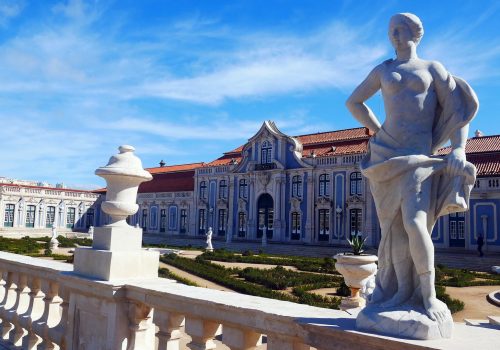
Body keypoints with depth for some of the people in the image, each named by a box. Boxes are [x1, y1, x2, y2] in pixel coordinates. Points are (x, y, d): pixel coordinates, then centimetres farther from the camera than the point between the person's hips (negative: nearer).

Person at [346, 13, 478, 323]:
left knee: (415, 225, -18)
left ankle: (428, 295, -4)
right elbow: (353, 102, 24)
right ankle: (403, 292, 10)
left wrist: (458, 148, -9)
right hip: (385, 156, 2)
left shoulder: (433, 68, 12)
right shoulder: (383, 71, 15)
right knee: (394, 227, 0)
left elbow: (458, 109, 6)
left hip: (418, 157, -2)